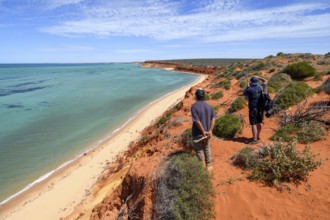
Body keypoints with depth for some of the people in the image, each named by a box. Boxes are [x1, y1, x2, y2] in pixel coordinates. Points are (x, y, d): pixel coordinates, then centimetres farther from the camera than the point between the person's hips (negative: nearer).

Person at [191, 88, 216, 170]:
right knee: (207, 148, 22)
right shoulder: (209, 106, 0)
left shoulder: (194, 106, -17)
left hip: (198, 133, -5)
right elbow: (213, 118, -5)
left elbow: (197, 121, -22)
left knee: (199, 150, 10)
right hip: (207, 132, 6)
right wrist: (210, 131, -7)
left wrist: (203, 131, -14)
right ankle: (209, 165, 33)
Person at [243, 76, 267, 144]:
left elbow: (244, 93, 6)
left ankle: (255, 140, -4)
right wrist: (258, 78, 23)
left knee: (253, 124, -4)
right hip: (260, 109, 7)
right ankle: (257, 136, 32)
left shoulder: (250, 89, -16)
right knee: (258, 123, 17)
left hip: (253, 109, -7)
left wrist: (248, 86, 12)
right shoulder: (261, 88, 2)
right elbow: (264, 81, 22)